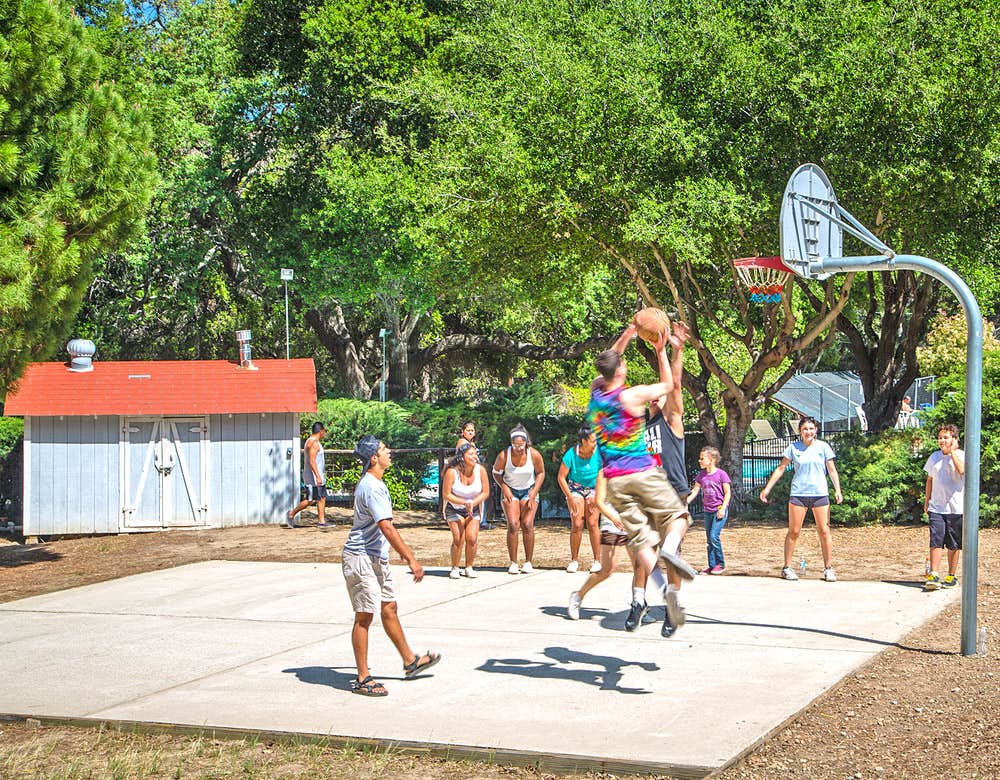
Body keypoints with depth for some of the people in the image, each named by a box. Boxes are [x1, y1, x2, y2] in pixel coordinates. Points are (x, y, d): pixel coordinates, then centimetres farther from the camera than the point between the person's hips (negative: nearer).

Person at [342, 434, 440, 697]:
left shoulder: (376, 483, 13)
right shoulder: (372, 488, -21)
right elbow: (387, 528, -26)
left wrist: (403, 552, 28)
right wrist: (411, 559, -24)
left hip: (376, 557, 10)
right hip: (361, 559, -10)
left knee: (389, 608, 18)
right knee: (364, 616, -4)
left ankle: (410, 661, 30)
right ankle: (362, 678, 1)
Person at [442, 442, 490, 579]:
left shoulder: (480, 470, -14)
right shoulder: (452, 472, -22)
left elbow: (485, 493, -6)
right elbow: (446, 494, -16)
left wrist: (472, 503, -21)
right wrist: (464, 503, -26)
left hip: (473, 509, 2)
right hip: (454, 509, -2)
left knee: (472, 538, -14)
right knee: (458, 539, -16)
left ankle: (469, 568, 6)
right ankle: (455, 568, 3)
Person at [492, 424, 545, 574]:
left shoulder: (534, 455, -18)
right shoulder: (503, 455, -20)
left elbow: (541, 472, 0)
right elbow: (496, 472, -1)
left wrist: (533, 494, -8)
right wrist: (504, 488, -14)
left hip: (529, 491, 0)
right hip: (510, 491, 0)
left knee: (527, 525, -12)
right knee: (513, 525, -13)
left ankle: (528, 562, -4)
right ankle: (513, 563, -9)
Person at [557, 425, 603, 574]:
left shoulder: (599, 452, -18)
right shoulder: (571, 454, -20)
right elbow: (561, 477, -11)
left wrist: (597, 496, -15)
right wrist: (570, 497, -13)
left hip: (594, 488, 0)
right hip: (575, 487, 0)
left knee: (592, 523, -12)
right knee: (577, 525, -10)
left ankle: (597, 560, -5)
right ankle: (574, 560, 3)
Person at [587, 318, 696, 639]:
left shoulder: (595, 392, 3)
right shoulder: (631, 396, -12)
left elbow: (608, 362, 23)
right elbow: (668, 385, 4)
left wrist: (626, 335, 22)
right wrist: (660, 350, 8)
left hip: (615, 480, 4)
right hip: (643, 472, -4)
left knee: (640, 538, 2)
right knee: (676, 514, 13)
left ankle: (663, 586, -17)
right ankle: (670, 548, -19)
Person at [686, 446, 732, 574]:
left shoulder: (721, 474, -9)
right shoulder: (701, 475, 7)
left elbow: (728, 492, -7)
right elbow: (695, 490, 8)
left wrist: (723, 508, -15)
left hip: (719, 510, -6)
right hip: (707, 510, 6)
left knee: (714, 536, -15)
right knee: (709, 538, 7)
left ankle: (720, 564, -3)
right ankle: (712, 565, 12)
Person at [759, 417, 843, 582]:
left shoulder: (823, 447, 4)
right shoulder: (793, 448, 3)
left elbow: (832, 470, 5)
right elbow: (780, 469, 7)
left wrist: (837, 490, -6)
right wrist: (767, 488, 4)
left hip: (820, 494, 0)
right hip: (798, 494, 0)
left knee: (824, 531, -1)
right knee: (793, 531, 1)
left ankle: (828, 569, 5)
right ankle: (787, 567, 8)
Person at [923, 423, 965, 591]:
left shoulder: (961, 455, -3)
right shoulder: (935, 457, 11)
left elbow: (962, 470, -25)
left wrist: (952, 451, -16)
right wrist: (926, 502, 17)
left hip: (956, 508, -3)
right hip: (936, 508, 3)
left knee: (954, 545, 5)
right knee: (935, 541, -7)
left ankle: (952, 576, 16)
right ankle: (933, 576, -8)